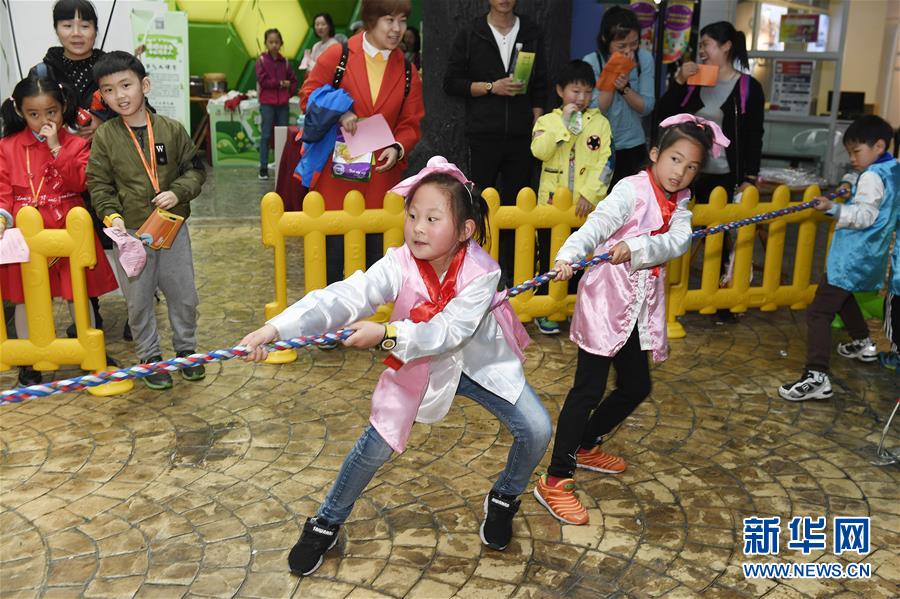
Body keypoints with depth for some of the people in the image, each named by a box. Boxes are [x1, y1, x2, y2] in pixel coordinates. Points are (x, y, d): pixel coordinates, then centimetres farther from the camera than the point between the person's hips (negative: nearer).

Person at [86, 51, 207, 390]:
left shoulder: (171, 130, -3)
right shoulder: (104, 136, -5)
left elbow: (194, 169, 3)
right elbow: (98, 183, -1)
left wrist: (177, 193, -13)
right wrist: (111, 215, -15)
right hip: (130, 232, -1)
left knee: (184, 295, 10)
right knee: (138, 301, 8)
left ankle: (186, 349, 31)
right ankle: (150, 358, 25)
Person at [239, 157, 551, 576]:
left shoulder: (482, 272, -29)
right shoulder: (399, 264, -26)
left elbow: (449, 331, -36)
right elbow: (342, 298, -37)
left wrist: (386, 334, -46)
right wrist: (275, 328, -49)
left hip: (481, 363, 0)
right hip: (418, 366, 0)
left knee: (536, 430, -10)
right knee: (375, 445, 0)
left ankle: (503, 501, 22)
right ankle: (326, 524, 25)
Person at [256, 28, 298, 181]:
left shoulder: (284, 62, 9)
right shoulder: (262, 61, -1)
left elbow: (293, 80, 15)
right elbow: (262, 80, -10)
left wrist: (290, 92, 0)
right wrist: (280, 83, -9)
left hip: (283, 104, 4)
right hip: (267, 103, -3)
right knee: (266, 135, -2)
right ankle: (263, 168, 1)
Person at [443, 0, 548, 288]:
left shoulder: (532, 33, 11)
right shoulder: (470, 35, 4)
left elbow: (539, 86, 12)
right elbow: (451, 83, 1)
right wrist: (492, 87, -11)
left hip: (521, 136, 2)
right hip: (484, 135, -2)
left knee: (516, 205, 4)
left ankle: (511, 272, 12)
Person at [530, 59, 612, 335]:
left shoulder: (600, 122, 2)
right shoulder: (547, 121, 1)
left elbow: (604, 162, -5)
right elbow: (539, 151, -17)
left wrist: (589, 194, -15)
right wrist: (564, 123, -19)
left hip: (586, 206, 1)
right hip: (552, 203, 0)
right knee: (550, 259, 9)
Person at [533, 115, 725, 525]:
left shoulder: (680, 203, 9)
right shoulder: (632, 189, -10)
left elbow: (679, 241, -11)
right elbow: (597, 225, -27)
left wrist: (636, 249, -31)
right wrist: (568, 255, -46)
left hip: (642, 307, 8)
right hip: (606, 300, -8)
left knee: (636, 386, 17)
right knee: (589, 389, -8)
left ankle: (585, 446, 38)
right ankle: (555, 480, -1)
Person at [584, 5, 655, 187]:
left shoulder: (645, 59, -5)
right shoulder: (591, 62, -11)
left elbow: (647, 107, -7)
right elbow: (596, 111, -16)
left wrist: (625, 87, -23)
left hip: (633, 146, 2)